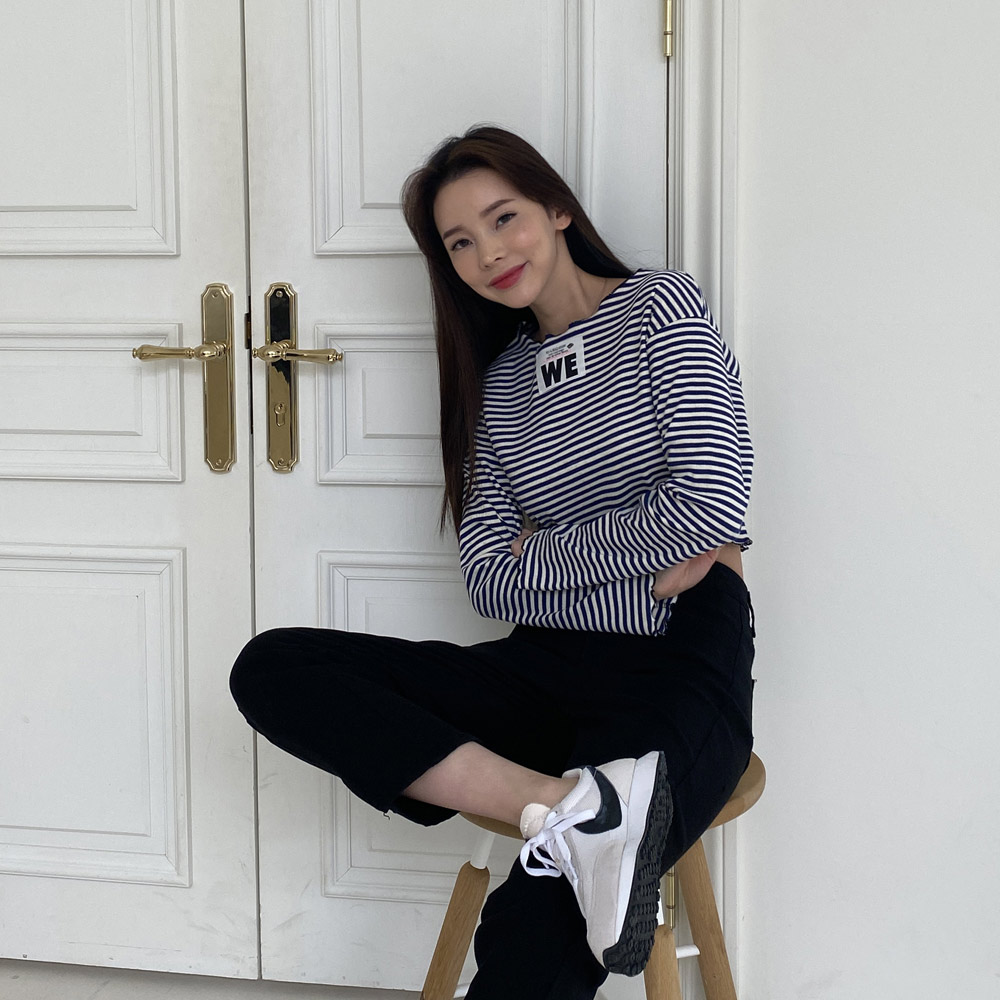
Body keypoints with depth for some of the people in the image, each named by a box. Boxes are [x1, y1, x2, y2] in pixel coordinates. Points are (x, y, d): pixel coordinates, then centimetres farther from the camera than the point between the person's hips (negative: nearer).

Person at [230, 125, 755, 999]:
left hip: (677, 676, -6)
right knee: (272, 669, -18)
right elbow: (488, 581, 5)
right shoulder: (502, 377, 15)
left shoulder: (663, 308, 0)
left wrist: (541, 552, -2)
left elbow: (717, 510, -13)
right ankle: (569, 805, -30)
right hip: (549, 674, 7)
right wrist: (643, 570, -10)